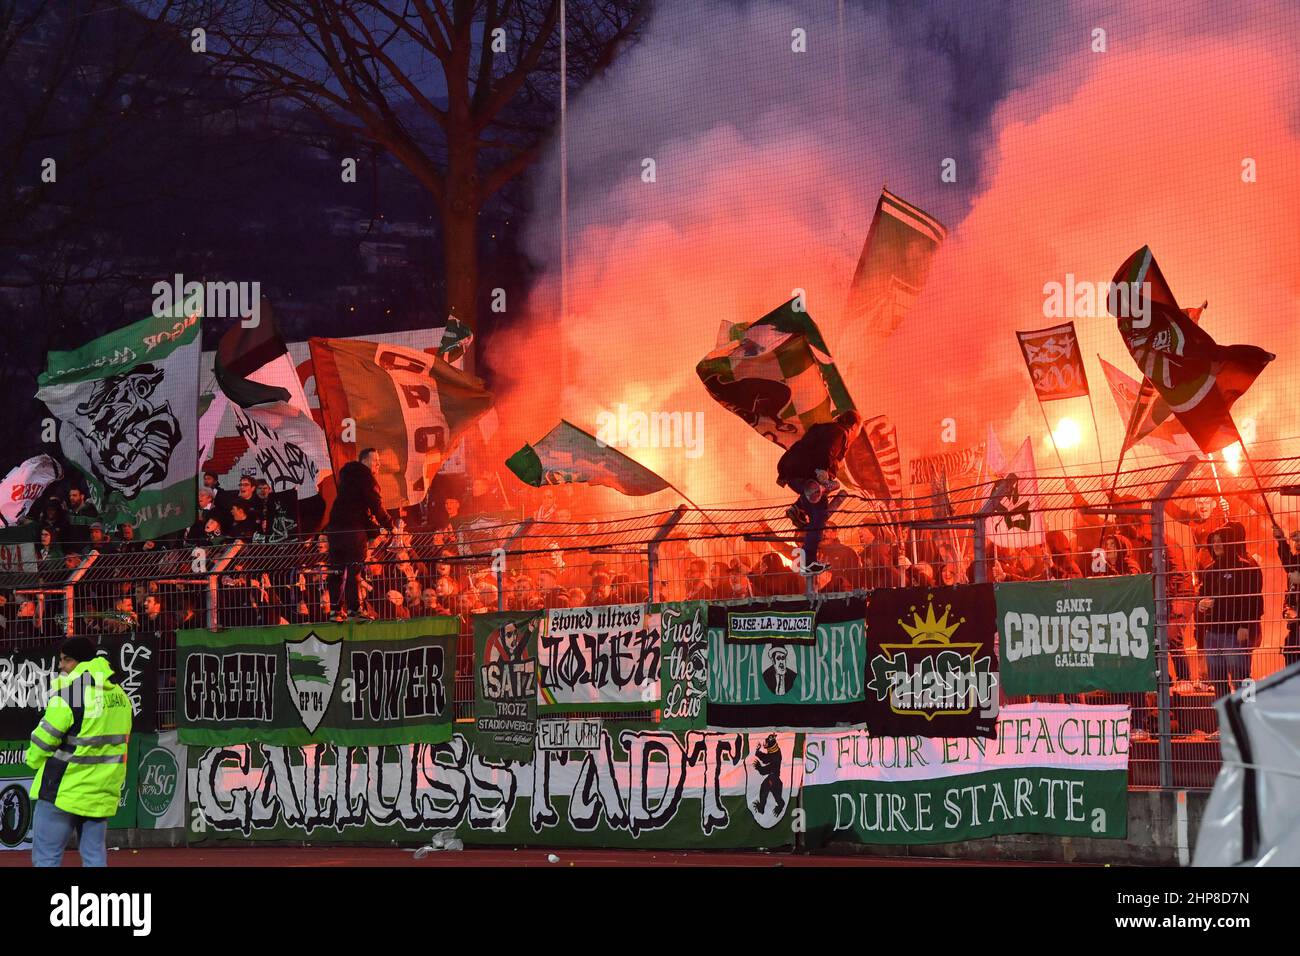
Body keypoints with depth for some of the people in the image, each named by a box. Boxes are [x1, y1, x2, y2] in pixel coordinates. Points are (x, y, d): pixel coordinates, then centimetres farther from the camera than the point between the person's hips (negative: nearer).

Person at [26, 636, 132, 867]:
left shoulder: (70, 687, -14)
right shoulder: (118, 693, 9)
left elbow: (47, 736, -12)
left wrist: (33, 758, 6)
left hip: (65, 789, -7)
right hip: (102, 793, 7)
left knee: (46, 857, -1)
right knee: (95, 859, 11)